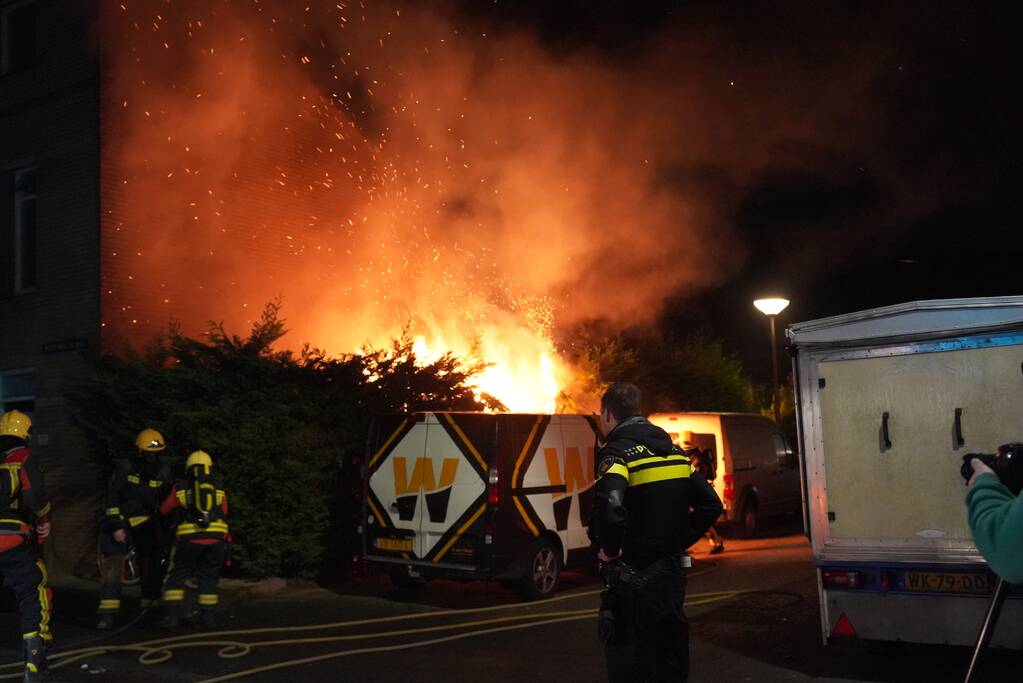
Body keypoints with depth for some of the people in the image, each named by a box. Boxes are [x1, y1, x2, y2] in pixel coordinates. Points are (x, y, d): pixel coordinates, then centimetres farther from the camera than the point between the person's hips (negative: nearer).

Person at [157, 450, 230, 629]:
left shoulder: (180, 489, 15)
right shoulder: (219, 491, 18)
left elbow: (164, 511, 27)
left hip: (189, 536, -1)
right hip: (216, 536, 1)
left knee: (176, 576, 11)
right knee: (208, 577, 14)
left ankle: (171, 614, 4)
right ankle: (208, 616, 13)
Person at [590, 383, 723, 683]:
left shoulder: (617, 452, -14)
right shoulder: (673, 450, 10)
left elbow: (609, 508, -34)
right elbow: (711, 505, 11)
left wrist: (610, 550, -18)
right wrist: (679, 542, 12)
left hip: (633, 578, -7)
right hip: (672, 572, 7)